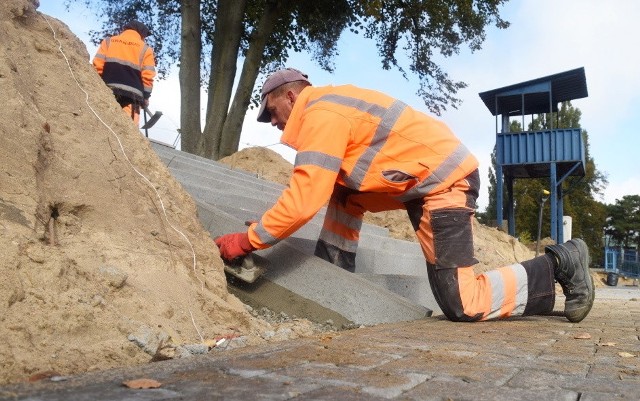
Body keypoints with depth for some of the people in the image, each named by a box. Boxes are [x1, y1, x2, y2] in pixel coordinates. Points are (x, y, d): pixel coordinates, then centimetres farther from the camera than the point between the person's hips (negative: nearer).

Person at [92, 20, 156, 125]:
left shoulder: (108, 41, 16)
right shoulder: (145, 49, 8)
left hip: (108, 90, 3)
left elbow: (97, 65, 6)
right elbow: (148, 76, 1)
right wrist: (145, 96, 7)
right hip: (131, 93, -3)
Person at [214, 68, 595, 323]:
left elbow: (305, 199, -21)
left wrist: (248, 240, -10)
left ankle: (562, 264, 4)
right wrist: (269, 225, 18)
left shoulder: (320, 112, -14)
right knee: (341, 194, 12)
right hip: (426, 176, 10)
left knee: (462, 303, -10)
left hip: (446, 180, -10)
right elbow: (322, 191, 19)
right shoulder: (329, 107, 16)